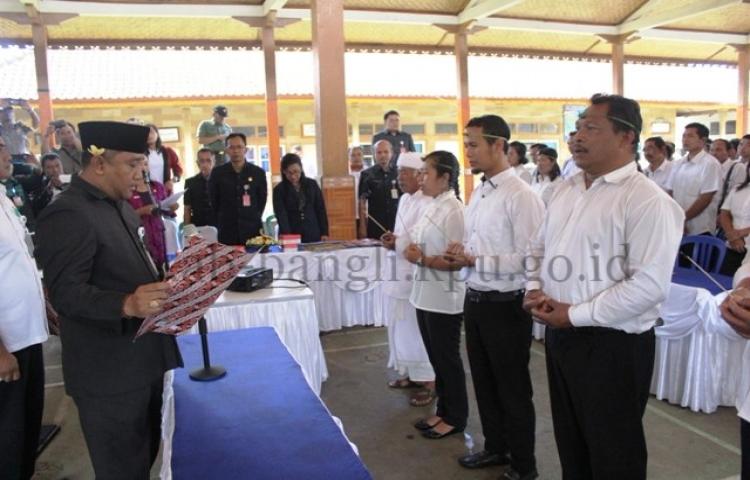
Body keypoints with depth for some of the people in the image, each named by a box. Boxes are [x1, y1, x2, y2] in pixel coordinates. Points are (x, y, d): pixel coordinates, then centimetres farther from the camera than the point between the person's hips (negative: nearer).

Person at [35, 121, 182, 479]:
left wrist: (164, 287, 7)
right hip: (109, 373, -9)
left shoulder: (119, 206, 12)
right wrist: (126, 304, -40)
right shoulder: (68, 214, -19)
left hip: (142, 361, 9)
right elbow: (64, 293, -25)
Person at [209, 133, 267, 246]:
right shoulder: (217, 172, 2)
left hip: (252, 230, 0)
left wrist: (253, 218, 11)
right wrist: (223, 219, 12)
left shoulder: (258, 172, 1)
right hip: (227, 231, 0)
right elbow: (213, 200, 10)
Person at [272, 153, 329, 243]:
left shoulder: (312, 184, 5)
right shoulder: (279, 190, -1)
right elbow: (281, 215, -11)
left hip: (313, 235, 2)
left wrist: (324, 233, 2)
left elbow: (321, 209, 8)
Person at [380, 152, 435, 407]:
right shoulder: (404, 199, 14)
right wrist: (393, 239, 2)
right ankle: (409, 372, 33)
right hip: (399, 273, 9)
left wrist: (396, 244, -19)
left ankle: (429, 381, 14)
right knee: (401, 326, 17)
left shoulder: (427, 203, -16)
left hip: (416, 276, -9)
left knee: (417, 329, 0)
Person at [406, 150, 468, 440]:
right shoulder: (432, 207, 9)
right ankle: (443, 411, 33)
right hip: (426, 294, 9)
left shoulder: (453, 210, -17)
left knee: (447, 359, 7)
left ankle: (456, 417, 24)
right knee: (436, 357, 18)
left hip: (444, 298, -9)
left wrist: (422, 260, -25)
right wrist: (405, 244, 1)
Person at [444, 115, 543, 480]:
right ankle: (495, 447, 42)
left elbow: (529, 258, -23)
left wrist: (474, 260, -21)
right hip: (475, 300, 8)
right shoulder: (478, 192, 9)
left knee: (513, 390, 9)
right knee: (484, 383, 22)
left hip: (505, 305, -8)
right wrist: (460, 255, -4)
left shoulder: (521, 196, -18)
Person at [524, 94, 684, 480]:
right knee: (570, 442, 23)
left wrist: (575, 315, -20)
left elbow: (649, 285, -23)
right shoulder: (566, 190, 9)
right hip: (559, 336, 7)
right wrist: (534, 289, -1)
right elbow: (538, 247, 18)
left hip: (613, 345, -7)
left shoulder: (646, 199, -16)